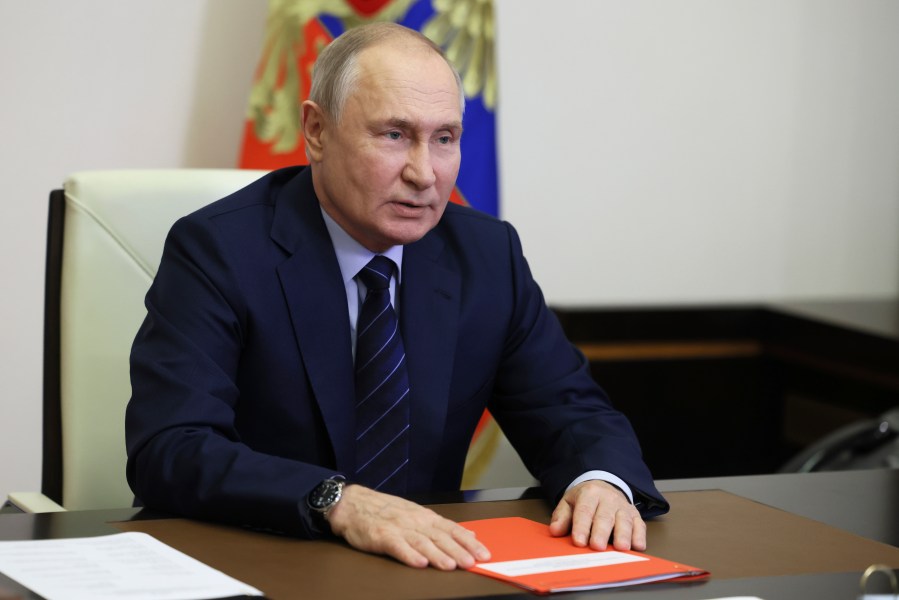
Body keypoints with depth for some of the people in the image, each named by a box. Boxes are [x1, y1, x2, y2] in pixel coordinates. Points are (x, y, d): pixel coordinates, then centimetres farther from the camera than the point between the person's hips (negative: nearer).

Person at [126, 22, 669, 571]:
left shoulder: (489, 254, 5)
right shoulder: (216, 251, -10)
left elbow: (571, 411, 9)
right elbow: (167, 453, -21)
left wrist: (601, 480, -16)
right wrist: (339, 503, -36)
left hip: (428, 562, 4)